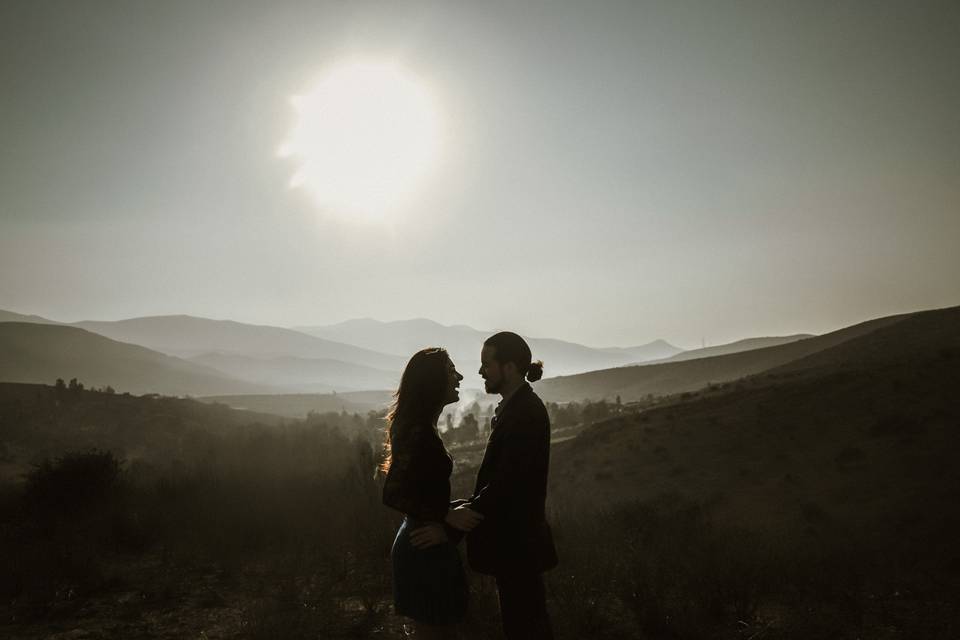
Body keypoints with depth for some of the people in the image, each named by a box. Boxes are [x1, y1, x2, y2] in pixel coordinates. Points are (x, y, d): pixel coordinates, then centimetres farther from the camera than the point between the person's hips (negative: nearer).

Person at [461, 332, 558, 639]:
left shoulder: (525, 412, -22)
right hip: (512, 538, 9)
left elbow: (505, 483, -26)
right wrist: (469, 505, 6)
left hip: (517, 542, -9)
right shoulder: (515, 406, 8)